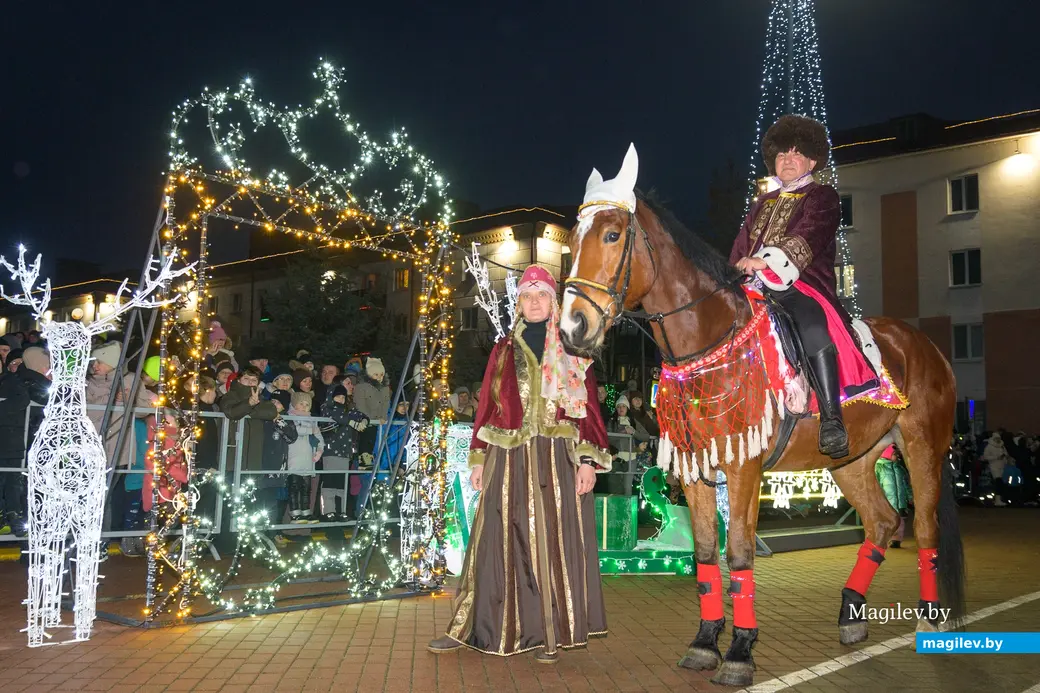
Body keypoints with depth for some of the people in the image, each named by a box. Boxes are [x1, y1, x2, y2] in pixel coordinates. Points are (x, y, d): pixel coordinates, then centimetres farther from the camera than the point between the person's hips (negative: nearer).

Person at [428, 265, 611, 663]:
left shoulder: (573, 352, 6)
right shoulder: (504, 350, 11)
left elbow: (588, 407, 2)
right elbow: (487, 406, 11)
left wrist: (588, 460, -7)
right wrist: (479, 459, 7)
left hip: (558, 459, -1)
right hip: (510, 459, 2)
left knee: (553, 541, 1)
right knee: (499, 541, 3)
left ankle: (550, 634, 10)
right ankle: (471, 629, 10)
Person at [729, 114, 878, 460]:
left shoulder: (822, 197, 10)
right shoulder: (762, 205, 29)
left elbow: (807, 237, -9)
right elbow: (742, 247, 23)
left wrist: (767, 260, -25)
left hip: (802, 286, -6)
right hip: (757, 289, 6)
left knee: (814, 331, -37)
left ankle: (832, 418, -36)